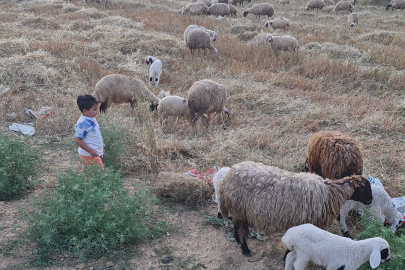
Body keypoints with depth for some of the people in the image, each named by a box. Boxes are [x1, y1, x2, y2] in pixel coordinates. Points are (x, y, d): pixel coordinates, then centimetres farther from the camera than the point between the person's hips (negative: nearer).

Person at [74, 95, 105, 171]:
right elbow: (78, 140, -22)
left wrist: (101, 147, 22)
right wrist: (90, 150, -24)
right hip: (89, 155, -9)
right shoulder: (83, 123, -24)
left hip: (95, 153, 9)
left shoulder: (92, 119, 6)